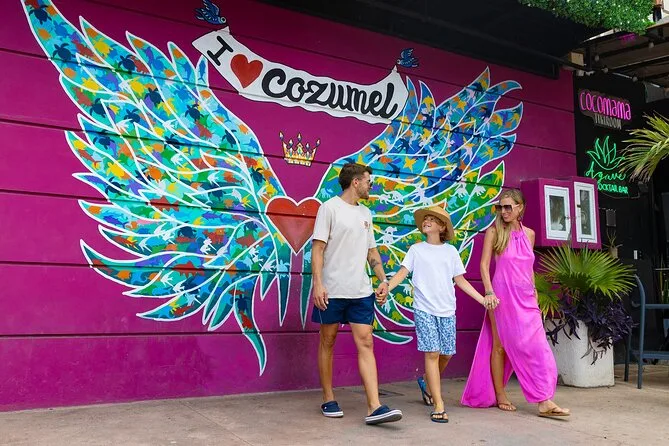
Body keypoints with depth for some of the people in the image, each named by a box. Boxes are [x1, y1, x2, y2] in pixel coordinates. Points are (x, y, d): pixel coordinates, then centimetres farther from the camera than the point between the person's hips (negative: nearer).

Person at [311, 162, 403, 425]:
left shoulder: (366, 213, 16)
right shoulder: (330, 208, -3)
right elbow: (318, 247, -8)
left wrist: (383, 280, 11)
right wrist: (317, 283, -16)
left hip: (361, 291, 5)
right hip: (332, 290, -5)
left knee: (365, 343, -3)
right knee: (328, 342, 7)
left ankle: (374, 407, -6)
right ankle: (328, 400, 20)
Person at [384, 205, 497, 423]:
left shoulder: (450, 251, 11)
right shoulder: (416, 249, 7)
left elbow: (460, 280, 14)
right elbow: (402, 273, -1)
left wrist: (482, 299, 8)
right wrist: (386, 288, -18)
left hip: (447, 310, 3)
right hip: (424, 309, -3)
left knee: (446, 353, 6)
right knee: (432, 353, -10)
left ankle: (427, 383, 35)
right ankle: (439, 406, -7)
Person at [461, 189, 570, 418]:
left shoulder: (529, 233, 12)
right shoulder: (494, 232, -1)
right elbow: (484, 265, -6)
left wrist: (534, 291, 15)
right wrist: (489, 292, -15)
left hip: (525, 297, 4)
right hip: (503, 294, -4)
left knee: (536, 346, -3)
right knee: (500, 346, 4)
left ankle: (544, 402, -3)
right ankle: (499, 396, 16)